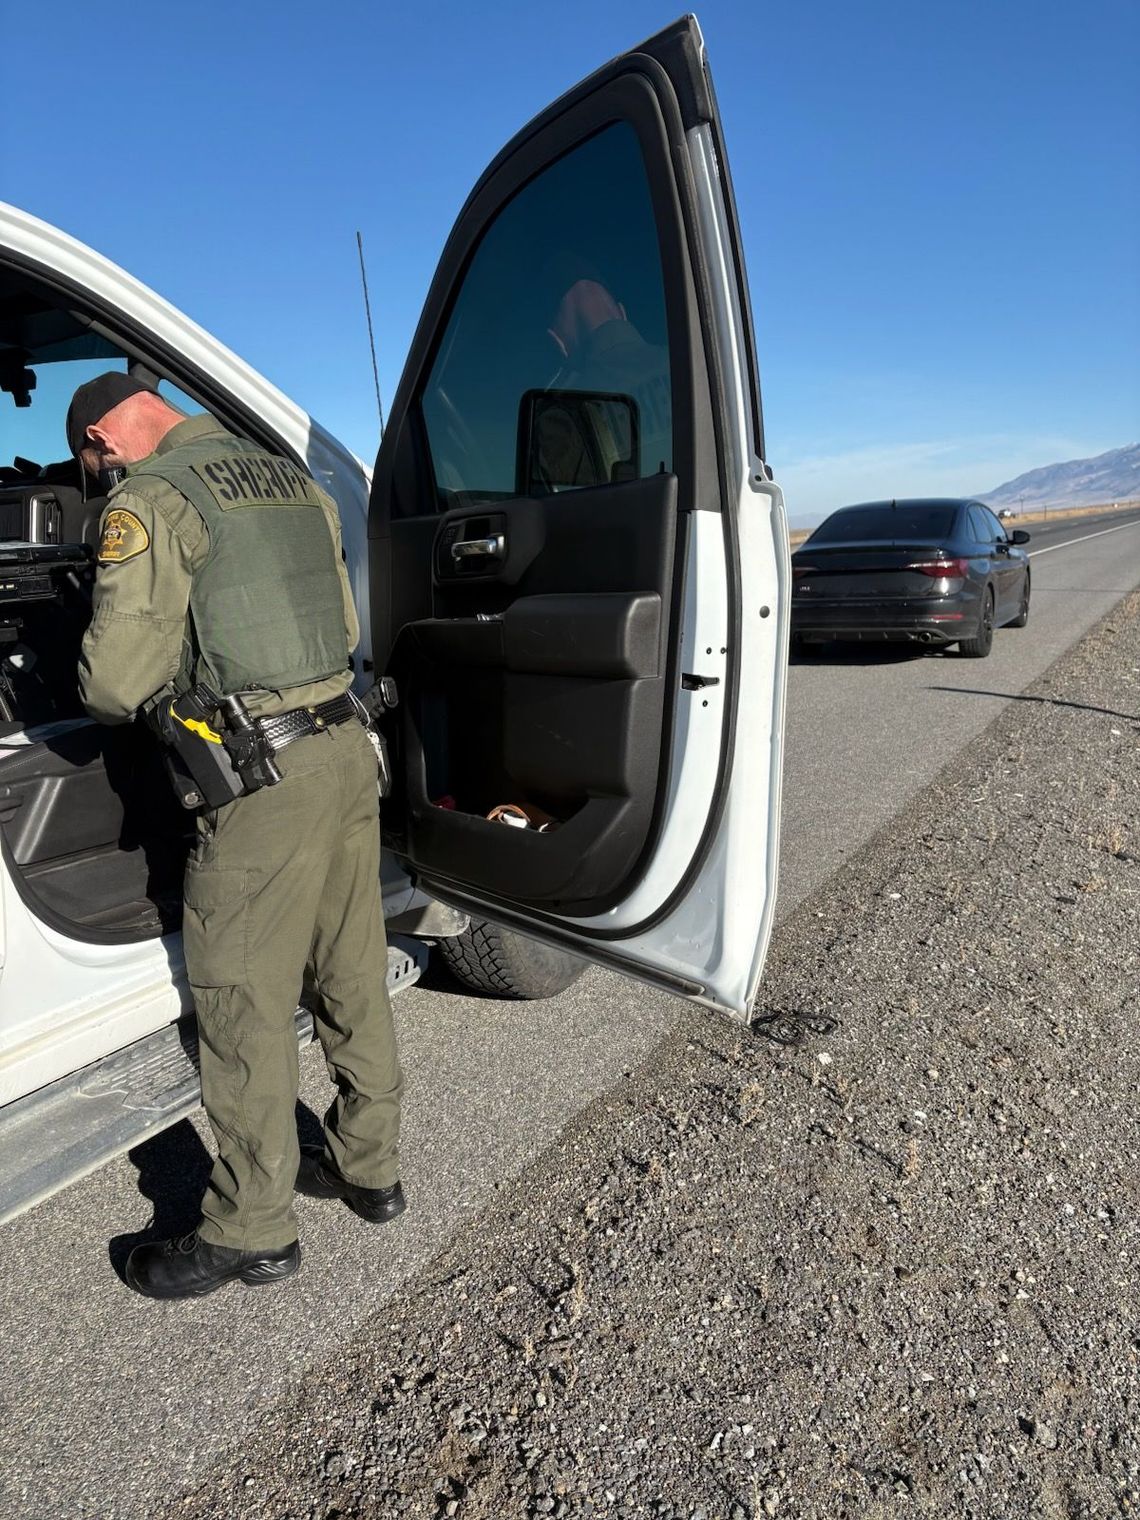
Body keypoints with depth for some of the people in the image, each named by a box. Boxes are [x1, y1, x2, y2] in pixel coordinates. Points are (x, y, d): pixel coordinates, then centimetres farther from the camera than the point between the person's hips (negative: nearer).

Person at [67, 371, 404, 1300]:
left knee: (244, 1006, 6)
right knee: (352, 975, 17)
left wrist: (112, 697, 8)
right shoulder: (296, 483, 15)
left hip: (264, 777, -8)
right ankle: (369, 1167, 34)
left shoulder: (152, 501, -8)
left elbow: (117, 675, -14)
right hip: (347, 748, 8)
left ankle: (252, 1230, 22)